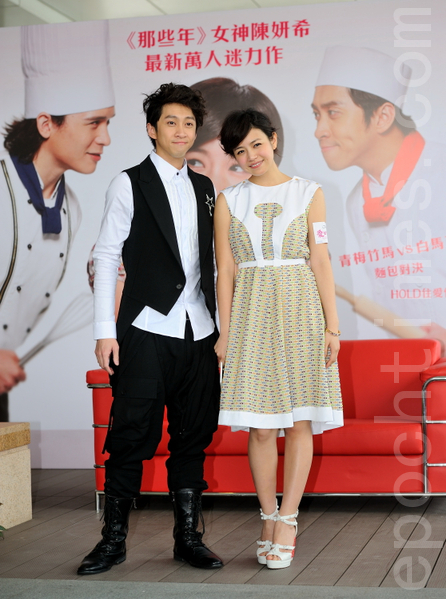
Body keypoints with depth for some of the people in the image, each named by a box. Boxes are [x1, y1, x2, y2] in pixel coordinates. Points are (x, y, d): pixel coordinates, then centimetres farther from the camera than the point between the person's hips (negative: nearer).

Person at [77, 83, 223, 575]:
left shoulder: (204, 188, 16)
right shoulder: (129, 184, 1)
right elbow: (105, 257, -3)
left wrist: (222, 325, 12)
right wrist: (105, 331, -10)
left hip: (198, 332, 5)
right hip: (146, 331, -5)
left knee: (193, 437, 8)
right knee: (131, 436, -3)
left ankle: (188, 536, 18)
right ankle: (113, 539, 9)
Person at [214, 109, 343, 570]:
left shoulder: (308, 193, 6)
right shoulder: (228, 200, 8)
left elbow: (321, 262, 3)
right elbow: (225, 271, 6)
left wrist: (332, 326, -1)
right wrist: (225, 332, 1)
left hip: (301, 311, 0)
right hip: (251, 313, 1)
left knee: (299, 422, -2)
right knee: (260, 426, 0)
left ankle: (287, 521, 5)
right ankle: (269, 519, 12)